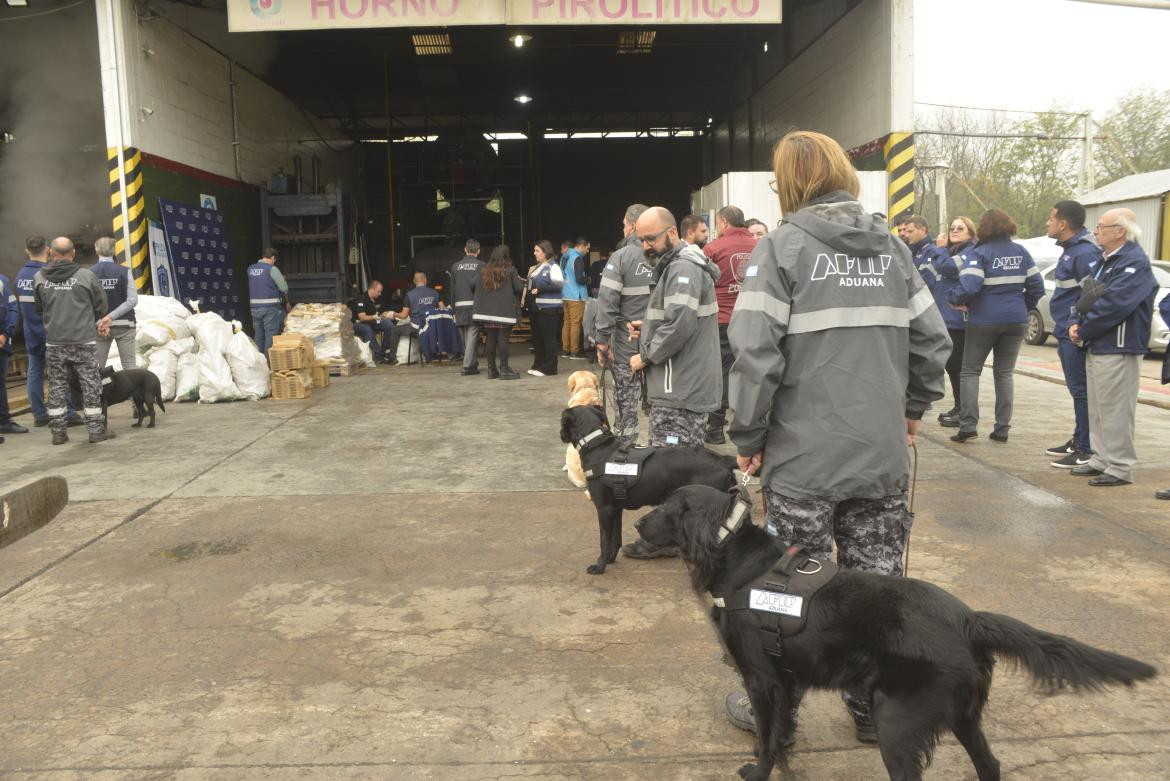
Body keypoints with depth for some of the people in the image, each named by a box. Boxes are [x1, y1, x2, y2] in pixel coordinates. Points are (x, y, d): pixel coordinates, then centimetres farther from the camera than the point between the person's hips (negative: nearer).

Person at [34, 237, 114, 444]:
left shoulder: (39, 278, 0)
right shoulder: (87, 276, -8)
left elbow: (39, 308, 10)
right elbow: (101, 307, 1)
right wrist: (97, 322, 21)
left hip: (53, 342, 3)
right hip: (83, 341, -3)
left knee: (57, 387, 10)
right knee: (90, 386, 5)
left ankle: (58, 432, 14)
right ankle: (96, 430, 7)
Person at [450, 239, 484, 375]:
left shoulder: (455, 266, 8)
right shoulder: (481, 265, -3)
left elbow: (452, 288, 11)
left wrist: (453, 308, 17)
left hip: (459, 306, 4)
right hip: (475, 304, -4)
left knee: (465, 337, 13)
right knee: (473, 335, -2)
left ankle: (473, 364, 21)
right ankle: (468, 366, -8)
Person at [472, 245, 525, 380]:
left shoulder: (484, 270, 6)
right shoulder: (510, 270, -5)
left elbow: (473, 284, 7)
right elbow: (519, 288, -7)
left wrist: (476, 299, 24)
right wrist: (521, 281, 15)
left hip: (487, 310, 4)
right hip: (505, 311, -4)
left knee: (491, 339, 8)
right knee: (503, 339, -3)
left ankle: (491, 369, 12)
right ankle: (504, 369, -2)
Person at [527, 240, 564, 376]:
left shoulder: (553, 267, -8)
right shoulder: (537, 267, 18)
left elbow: (559, 284, -18)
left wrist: (540, 289, -18)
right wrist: (527, 286, 7)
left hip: (549, 308, -9)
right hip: (536, 307, 9)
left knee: (549, 338, -5)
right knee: (537, 337, 12)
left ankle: (549, 368, -1)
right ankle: (538, 365, 21)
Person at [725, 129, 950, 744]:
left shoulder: (782, 245, -7)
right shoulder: (891, 245, 9)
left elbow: (755, 352, -15)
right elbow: (932, 338, 9)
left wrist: (747, 439, -6)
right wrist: (913, 407, 21)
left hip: (805, 457, -4)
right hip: (884, 455, 5)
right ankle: (875, 708, 29)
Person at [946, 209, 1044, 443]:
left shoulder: (977, 253, -10)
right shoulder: (1021, 252, 7)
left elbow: (969, 286, -23)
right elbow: (1036, 285, 6)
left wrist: (953, 298, -5)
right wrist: (1024, 306, 19)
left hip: (984, 320, -4)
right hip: (1016, 320, 5)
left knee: (970, 371, 6)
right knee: (1005, 373, 11)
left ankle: (968, 424, -5)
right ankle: (1002, 428, 9)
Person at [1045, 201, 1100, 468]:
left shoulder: (1085, 252, -17)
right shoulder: (1070, 250, 15)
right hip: (1066, 333, 10)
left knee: (1081, 390, -5)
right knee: (1077, 389, 17)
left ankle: (1086, 450, 0)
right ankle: (1078, 440, 28)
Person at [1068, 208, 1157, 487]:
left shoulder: (1134, 262, -16)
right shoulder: (1106, 260, 16)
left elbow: (1114, 305, -24)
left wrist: (1084, 331, -14)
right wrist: (1077, 323, 0)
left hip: (1118, 349, -10)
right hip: (1097, 347, 10)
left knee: (1116, 411, -5)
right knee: (1097, 409, 16)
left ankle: (1120, 468, 3)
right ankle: (1101, 460, 26)